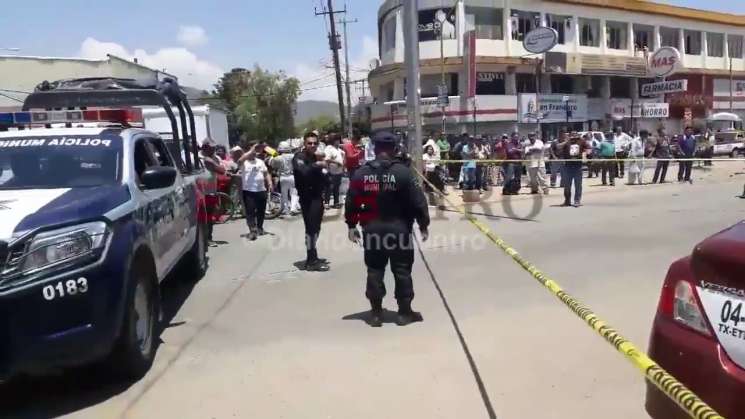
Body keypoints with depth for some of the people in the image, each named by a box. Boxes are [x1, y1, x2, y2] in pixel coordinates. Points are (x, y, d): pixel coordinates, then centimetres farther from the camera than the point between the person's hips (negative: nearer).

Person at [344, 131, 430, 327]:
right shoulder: (402, 171, -9)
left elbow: (351, 202, 2)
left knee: (374, 270, 11)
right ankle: (405, 312, 16)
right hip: (399, 228, -2)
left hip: (372, 229, 2)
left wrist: (351, 225, 12)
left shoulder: (361, 173, 0)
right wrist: (423, 224, 2)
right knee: (402, 270, 9)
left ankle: (376, 313, 17)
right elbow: (417, 200, -9)